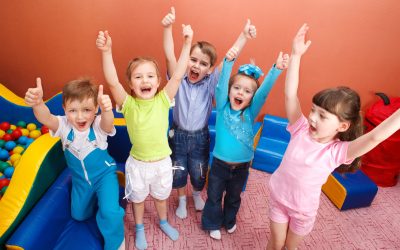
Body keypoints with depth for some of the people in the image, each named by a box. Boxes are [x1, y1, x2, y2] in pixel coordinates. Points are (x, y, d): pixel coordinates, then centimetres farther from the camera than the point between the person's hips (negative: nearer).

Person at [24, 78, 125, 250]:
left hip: (104, 174, -4)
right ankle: (94, 197, 52)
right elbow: (45, 118, -41)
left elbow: (107, 124, -51)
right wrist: (37, 103, -65)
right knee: (79, 215, 23)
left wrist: (107, 110, -76)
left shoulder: (99, 125, -27)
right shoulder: (64, 125, -20)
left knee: (110, 212, -22)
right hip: (80, 179, 4)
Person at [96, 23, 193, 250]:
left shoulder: (163, 101, -15)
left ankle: (164, 222, 55)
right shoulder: (129, 104, -17)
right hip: (137, 163, 0)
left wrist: (187, 43, -29)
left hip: (162, 162, 1)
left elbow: (178, 75, -24)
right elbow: (112, 82, -33)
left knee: (161, 196, 26)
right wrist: (106, 52, -45)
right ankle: (140, 228, 52)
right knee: (138, 198, 24)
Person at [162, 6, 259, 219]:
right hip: (178, 135, 0)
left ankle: (197, 195, 53)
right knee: (178, 172, 16)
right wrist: (167, 27, -40)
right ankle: (182, 200, 47)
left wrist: (243, 35, -28)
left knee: (199, 173, 19)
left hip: (200, 137, 1)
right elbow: (170, 56, -28)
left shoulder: (211, 83, -12)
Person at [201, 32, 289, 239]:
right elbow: (221, 83, -28)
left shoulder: (250, 113, -11)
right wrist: (229, 61, -44)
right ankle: (213, 223, 44)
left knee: (234, 197, 25)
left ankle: (229, 221, 52)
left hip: (242, 166, 2)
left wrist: (277, 69, -40)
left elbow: (264, 91, -25)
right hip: (220, 164, -1)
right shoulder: (222, 107, -14)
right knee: (214, 197, 18)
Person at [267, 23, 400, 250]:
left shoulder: (338, 152, -23)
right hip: (278, 198, 1)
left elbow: (374, 138, -39)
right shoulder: (301, 129, -19)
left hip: (304, 209, -1)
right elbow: (290, 95, -26)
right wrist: (296, 55, -31)